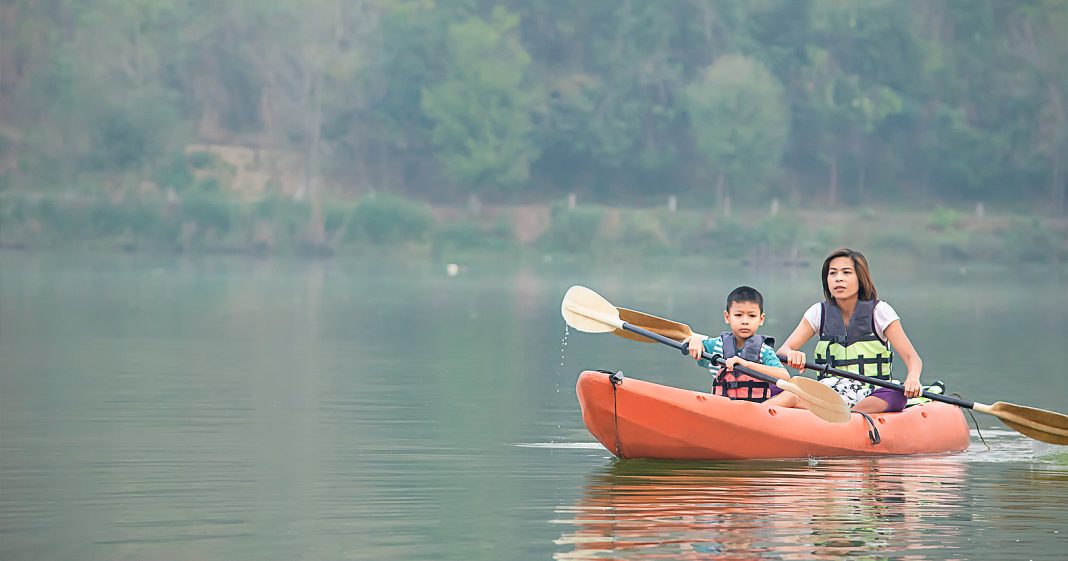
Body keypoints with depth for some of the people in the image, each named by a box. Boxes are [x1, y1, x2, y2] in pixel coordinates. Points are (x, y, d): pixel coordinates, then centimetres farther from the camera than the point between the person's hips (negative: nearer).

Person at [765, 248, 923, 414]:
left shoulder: (879, 311, 0)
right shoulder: (819, 312, 8)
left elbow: (913, 358, -5)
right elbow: (782, 351, 0)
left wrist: (913, 378, -31)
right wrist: (791, 354, -27)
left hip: (872, 396, -2)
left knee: (897, 395, -38)